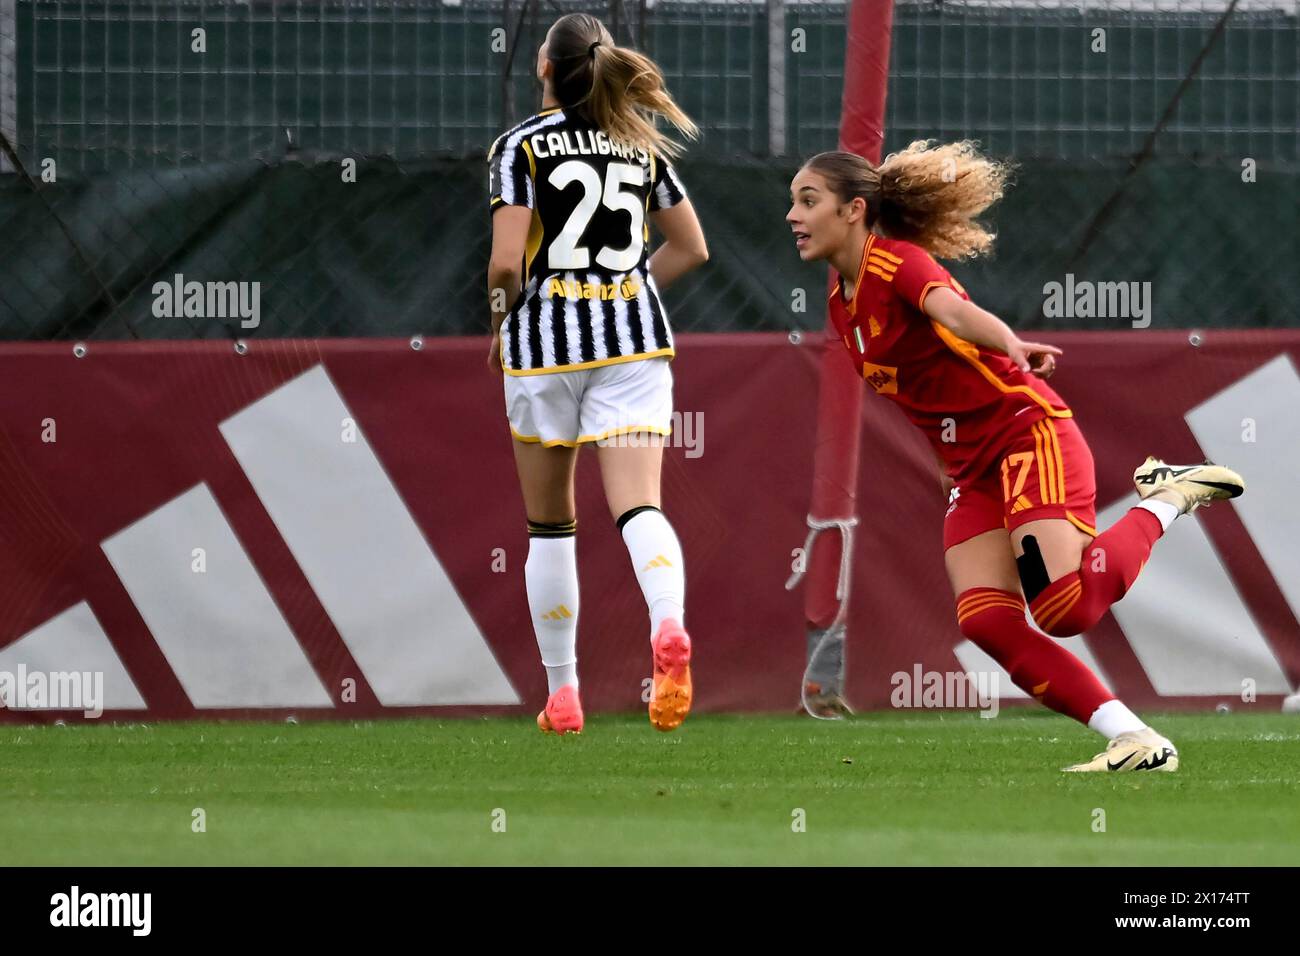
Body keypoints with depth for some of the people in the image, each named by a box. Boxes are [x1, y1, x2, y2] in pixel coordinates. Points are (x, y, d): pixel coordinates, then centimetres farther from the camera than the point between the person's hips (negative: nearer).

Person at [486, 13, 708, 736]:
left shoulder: (521, 147, -5)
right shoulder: (641, 147, 10)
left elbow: (507, 262, -13)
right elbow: (691, 247, 16)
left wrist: (503, 322, 6)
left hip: (546, 341, -3)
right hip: (634, 338, 3)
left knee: (551, 525, 11)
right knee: (638, 505, -9)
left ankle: (562, 692, 15)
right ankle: (669, 626, -40)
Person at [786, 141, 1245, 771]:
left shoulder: (896, 260, -14)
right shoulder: (842, 301, 12)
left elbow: (951, 310, -35)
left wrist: (1012, 347, -55)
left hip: (1029, 434, -8)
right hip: (971, 470, 8)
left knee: (1063, 608, -24)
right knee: (985, 622, -14)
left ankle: (1167, 498, 2)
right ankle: (1134, 741, -13)